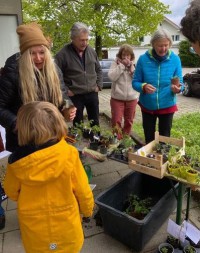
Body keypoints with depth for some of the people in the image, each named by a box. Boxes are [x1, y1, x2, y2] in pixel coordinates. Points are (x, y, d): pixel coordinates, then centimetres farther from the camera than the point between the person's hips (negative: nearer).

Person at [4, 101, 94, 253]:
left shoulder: (17, 161, -20)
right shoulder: (69, 154, -24)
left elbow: (11, 192, -2)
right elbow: (82, 189, -14)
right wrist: (88, 209, 6)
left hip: (34, 228, 2)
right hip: (66, 224, -1)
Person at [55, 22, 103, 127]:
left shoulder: (91, 51, 4)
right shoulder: (63, 54, -13)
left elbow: (98, 70, 16)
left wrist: (99, 85, 7)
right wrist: (65, 91, -10)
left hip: (92, 94, 4)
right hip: (75, 96, -4)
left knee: (95, 122, 17)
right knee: (78, 124, 10)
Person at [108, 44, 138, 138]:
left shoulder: (134, 64, 4)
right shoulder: (115, 63, -2)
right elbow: (111, 76, -17)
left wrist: (131, 66, -11)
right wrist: (122, 65, -15)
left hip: (132, 98, 3)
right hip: (117, 98, -3)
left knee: (129, 121, 14)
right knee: (116, 121, -2)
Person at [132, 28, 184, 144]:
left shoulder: (175, 59, -7)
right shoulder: (143, 59, -10)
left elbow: (180, 83, -3)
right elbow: (135, 82, -6)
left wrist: (178, 88, -26)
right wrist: (144, 86, -28)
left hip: (167, 106, 0)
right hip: (147, 106, 0)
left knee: (165, 138, 13)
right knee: (149, 138, 16)